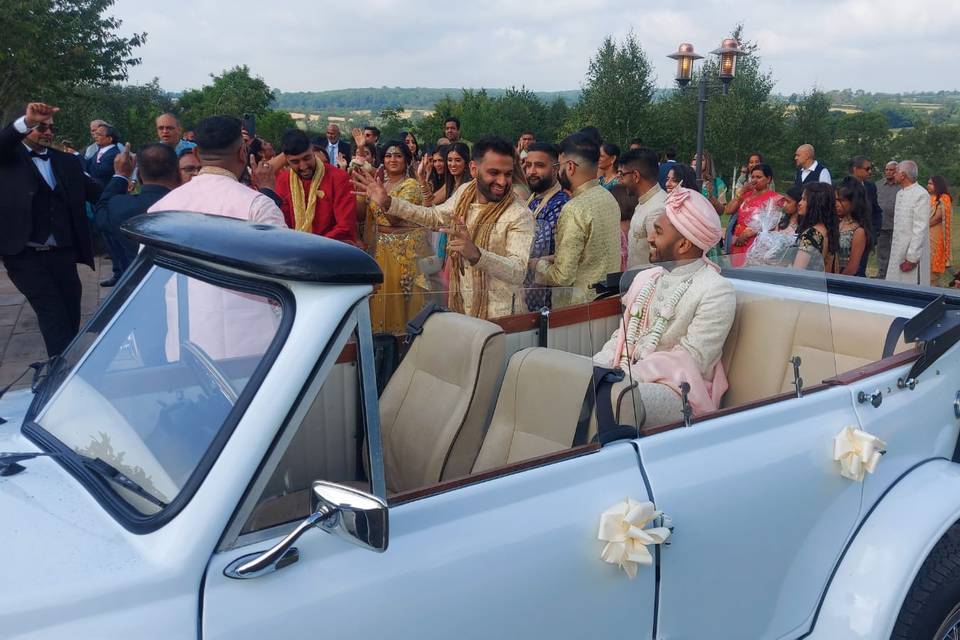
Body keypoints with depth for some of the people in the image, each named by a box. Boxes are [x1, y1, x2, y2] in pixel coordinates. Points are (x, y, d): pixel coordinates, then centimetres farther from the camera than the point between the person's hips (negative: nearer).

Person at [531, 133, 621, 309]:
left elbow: (562, 277, -20)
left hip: (580, 304, -8)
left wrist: (539, 264, -2)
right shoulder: (609, 198, 6)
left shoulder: (574, 210, -21)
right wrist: (552, 260, 12)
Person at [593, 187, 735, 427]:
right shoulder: (645, 277, 16)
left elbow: (690, 360, -13)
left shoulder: (717, 291, -7)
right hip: (625, 374, 7)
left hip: (675, 387, -7)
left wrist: (623, 377, -19)